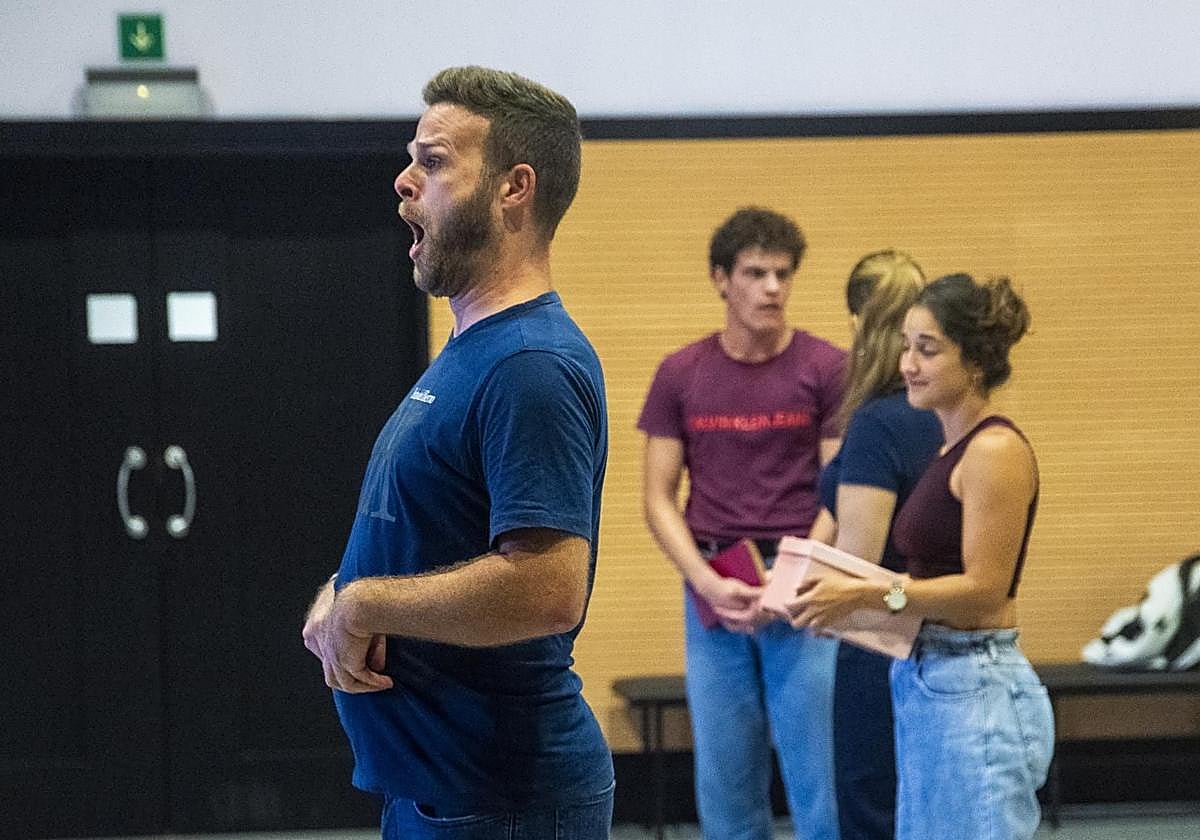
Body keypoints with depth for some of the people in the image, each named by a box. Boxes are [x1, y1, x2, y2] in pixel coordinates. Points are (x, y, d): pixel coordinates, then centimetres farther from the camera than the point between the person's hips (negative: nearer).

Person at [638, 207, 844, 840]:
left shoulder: (826, 369, -2)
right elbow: (659, 497, 5)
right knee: (724, 786, 7)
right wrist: (708, 583, -10)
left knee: (822, 784, -3)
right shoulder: (680, 375, 6)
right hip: (713, 597, 3)